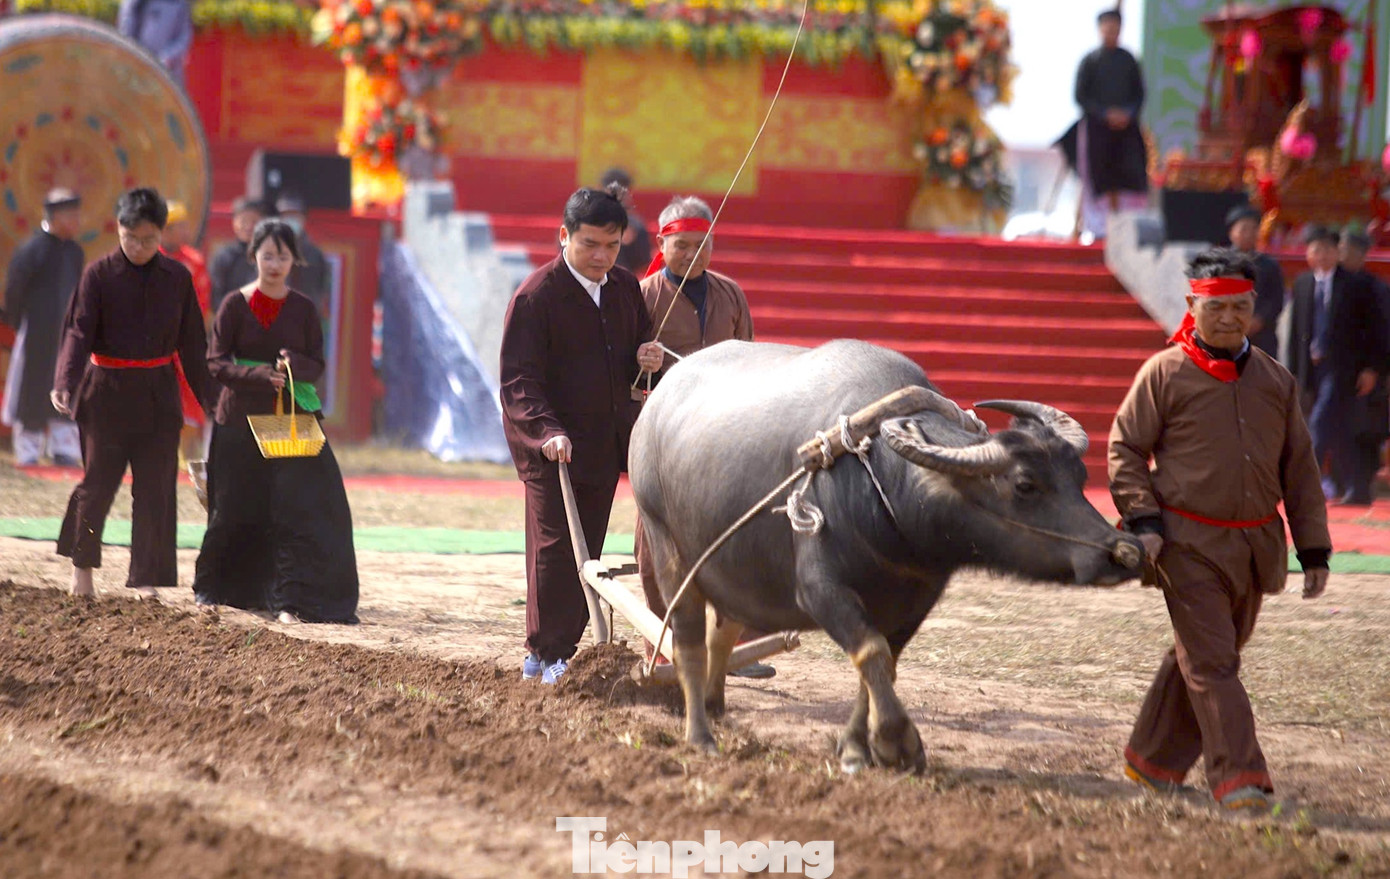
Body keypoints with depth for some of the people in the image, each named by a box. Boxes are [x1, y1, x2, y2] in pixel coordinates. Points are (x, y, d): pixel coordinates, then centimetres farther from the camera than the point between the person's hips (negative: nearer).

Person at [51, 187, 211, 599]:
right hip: (107, 392, -2)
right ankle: (81, 566, 23)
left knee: (156, 487, -1)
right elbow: (78, 331, -13)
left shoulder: (177, 278, 4)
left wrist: (209, 396, 8)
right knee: (99, 482, 3)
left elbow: (192, 343, 9)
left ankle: (146, 580, 3)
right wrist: (64, 384, -28)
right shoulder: (99, 275, -5)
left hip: (159, 394, 2)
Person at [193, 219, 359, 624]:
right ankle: (211, 589, 26)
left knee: (297, 509, -11)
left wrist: (293, 365, -18)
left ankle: (293, 599, -9)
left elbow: (317, 365, 4)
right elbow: (216, 363, -5)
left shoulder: (302, 309, 4)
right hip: (240, 420, -1)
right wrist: (260, 375, -21)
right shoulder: (235, 305, -1)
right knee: (235, 512, 6)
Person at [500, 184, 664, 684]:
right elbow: (518, 380, -17)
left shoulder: (626, 289, 8)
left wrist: (645, 360, -3)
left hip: (606, 443, 6)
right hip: (551, 444, -6)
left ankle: (563, 648, 16)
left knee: (588, 548, 8)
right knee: (554, 545, -7)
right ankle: (547, 655, -1)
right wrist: (547, 431, -31)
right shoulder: (536, 296, -13)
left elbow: (638, 345, 23)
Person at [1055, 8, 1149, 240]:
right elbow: (1081, 96, -2)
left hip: (1125, 125, 2)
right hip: (1096, 126, -2)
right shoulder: (1090, 61, 2)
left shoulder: (1128, 60, 9)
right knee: (1100, 178, -5)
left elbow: (1139, 94, 11)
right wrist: (1105, 114, -13)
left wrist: (1128, 114, -8)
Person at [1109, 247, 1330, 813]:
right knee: (1211, 661, -11)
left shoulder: (1275, 381, 10)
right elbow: (1125, 448, 1)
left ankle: (1153, 762, 27)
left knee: (1202, 655, 13)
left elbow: (1300, 469, 14)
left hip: (1255, 546, 5)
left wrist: (1314, 550, 12)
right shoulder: (1164, 373, -3)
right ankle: (1238, 780, -16)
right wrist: (1142, 520, -11)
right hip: (1189, 544, -5)